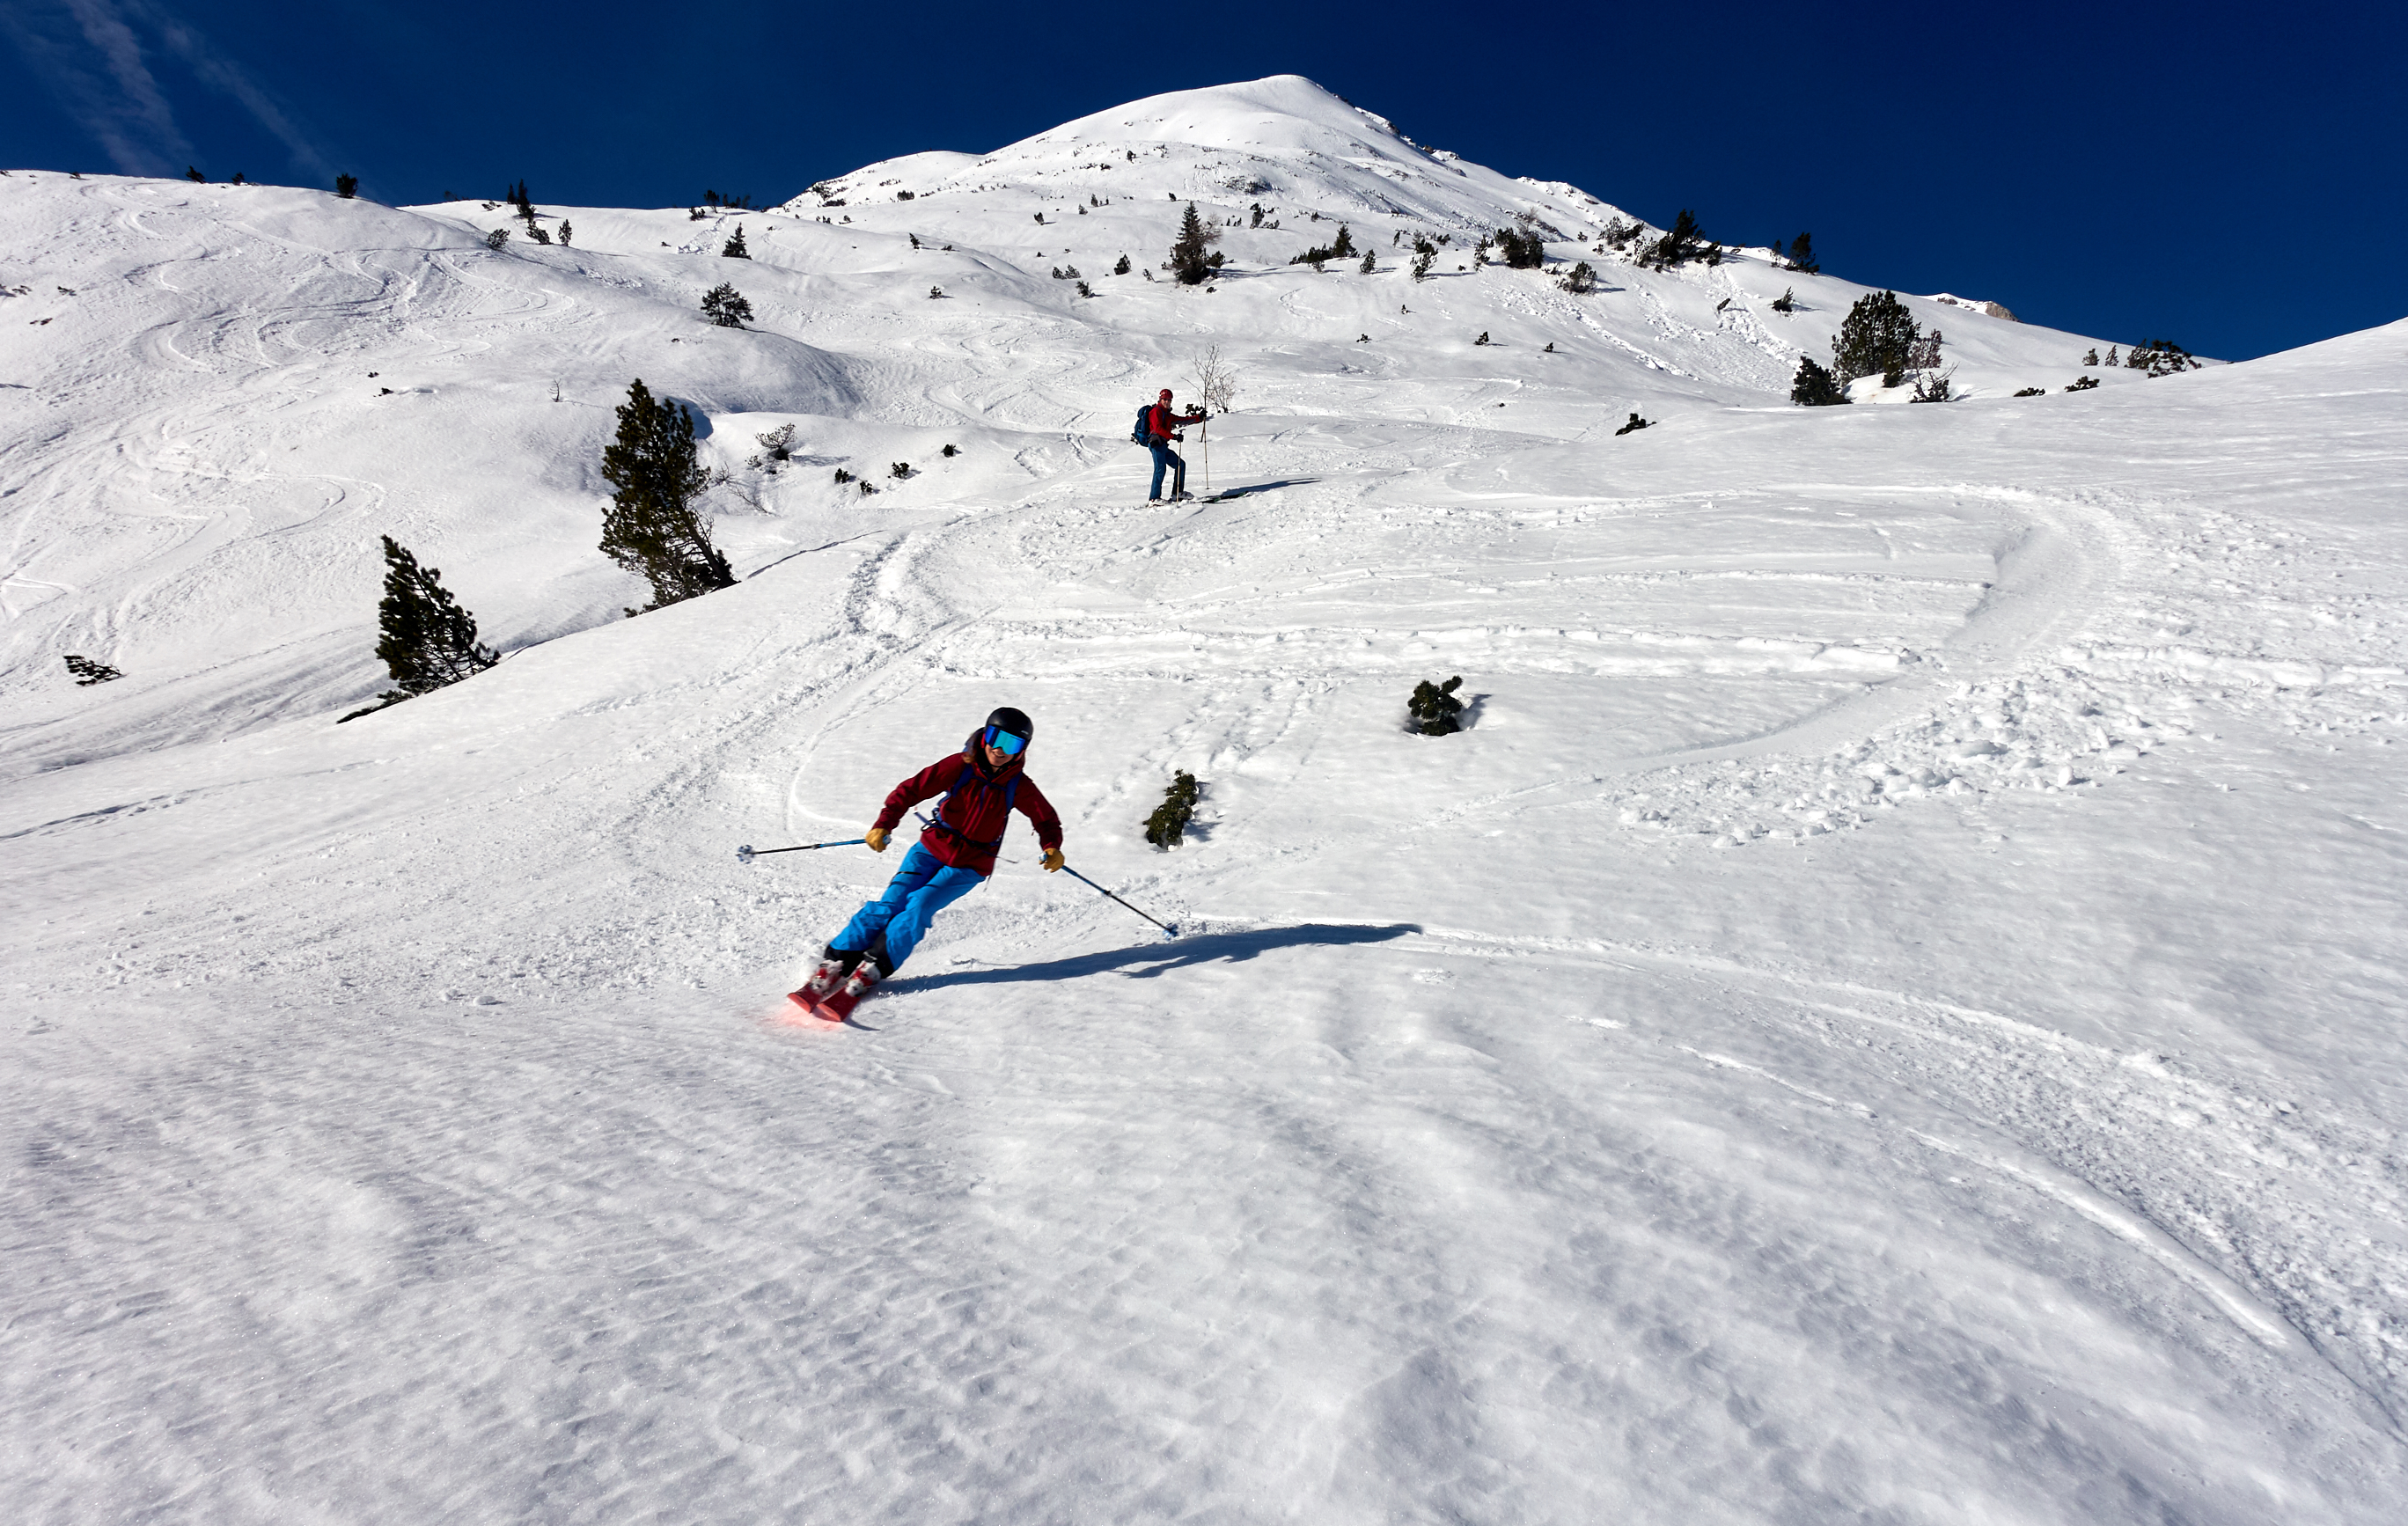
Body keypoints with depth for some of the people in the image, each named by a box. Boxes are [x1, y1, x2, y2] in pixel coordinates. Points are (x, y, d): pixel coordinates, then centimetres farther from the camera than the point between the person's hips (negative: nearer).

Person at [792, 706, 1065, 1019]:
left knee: (919, 906, -21)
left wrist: (1052, 849, -14)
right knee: (890, 904, -15)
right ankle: (834, 963, -11)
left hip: (969, 867, 0)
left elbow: (1046, 820, 6)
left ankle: (870, 972, -21)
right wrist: (883, 825, -22)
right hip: (932, 849, 1)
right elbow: (911, 790, -9)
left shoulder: (1020, 787, -7)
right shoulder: (960, 766, -10)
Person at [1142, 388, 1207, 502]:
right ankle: (1154, 498, -27)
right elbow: (1158, 428, -15)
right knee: (1160, 468, -21)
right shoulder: (1156, 411, -2)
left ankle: (1177, 492, 16)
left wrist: (1199, 417, 21)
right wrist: (1173, 436, -22)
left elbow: (1183, 420, 27)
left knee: (1180, 464, 13)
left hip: (1163, 446, 10)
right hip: (1156, 443, -10)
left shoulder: (1168, 415, 25)